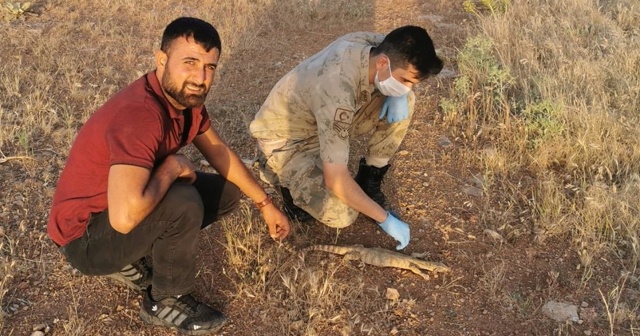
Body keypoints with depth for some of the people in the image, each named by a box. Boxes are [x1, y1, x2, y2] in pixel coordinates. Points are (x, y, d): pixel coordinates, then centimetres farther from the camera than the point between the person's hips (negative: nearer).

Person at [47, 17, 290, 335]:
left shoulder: (184, 96, -6)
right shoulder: (139, 114, -34)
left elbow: (220, 152, 9)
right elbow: (125, 216, -45)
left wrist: (266, 204, 11)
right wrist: (172, 166, -28)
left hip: (122, 206, 9)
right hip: (86, 237, -8)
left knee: (227, 192, 8)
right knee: (183, 202, -32)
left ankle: (130, 257, 12)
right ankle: (165, 302, -4)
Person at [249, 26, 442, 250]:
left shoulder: (377, 45, -17)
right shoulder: (338, 91, -40)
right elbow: (336, 179, -37)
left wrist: (399, 94, -16)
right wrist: (385, 218, -27)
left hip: (329, 121, 7)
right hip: (284, 138, -7)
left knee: (405, 101, -10)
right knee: (341, 215, -27)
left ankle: (369, 179, 6)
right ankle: (287, 179, 3)